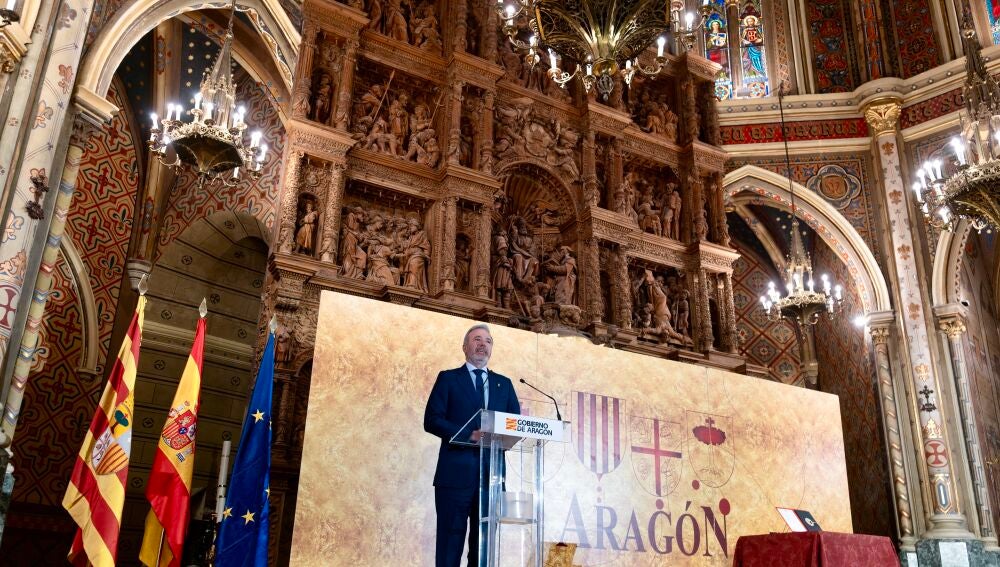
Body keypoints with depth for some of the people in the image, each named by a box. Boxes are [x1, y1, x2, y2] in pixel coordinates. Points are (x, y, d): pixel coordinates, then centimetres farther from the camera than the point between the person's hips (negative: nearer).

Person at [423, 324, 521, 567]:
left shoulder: (504, 384, 18)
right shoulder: (448, 378, 7)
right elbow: (431, 420, -4)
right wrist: (468, 434, -17)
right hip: (456, 472, -3)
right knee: (450, 543, -2)